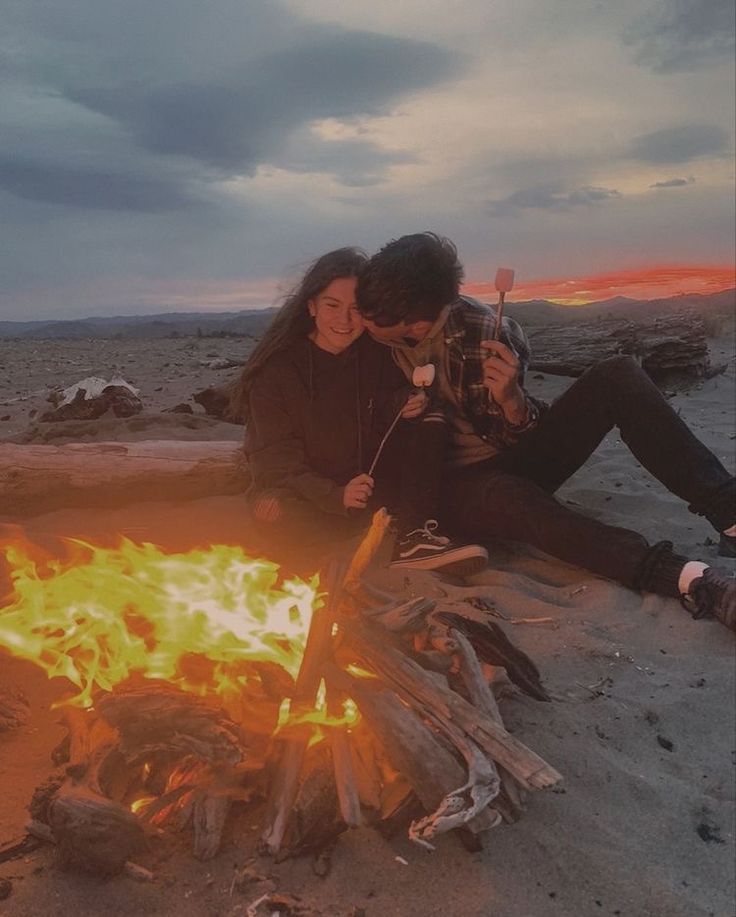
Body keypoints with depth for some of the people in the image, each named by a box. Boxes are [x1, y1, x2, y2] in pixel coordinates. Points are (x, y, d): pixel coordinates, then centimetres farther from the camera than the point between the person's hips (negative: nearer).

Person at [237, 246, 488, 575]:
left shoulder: (380, 352, -3)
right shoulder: (278, 367, -13)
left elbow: (384, 421, 7)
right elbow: (276, 459, -16)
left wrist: (403, 406, -18)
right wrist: (336, 496, -31)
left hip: (373, 485, 4)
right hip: (309, 496, -3)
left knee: (430, 420, -11)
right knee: (271, 512, -36)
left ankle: (413, 537, -26)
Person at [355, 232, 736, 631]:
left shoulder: (481, 329, -15)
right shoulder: (365, 342, -11)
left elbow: (515, 437, -10)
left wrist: (511, 399, -32)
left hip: (514, 461, 2)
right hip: (461, 485, -1)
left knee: (616, 376, -19)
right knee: (505, 495, -40)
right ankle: (687, 578, -46)